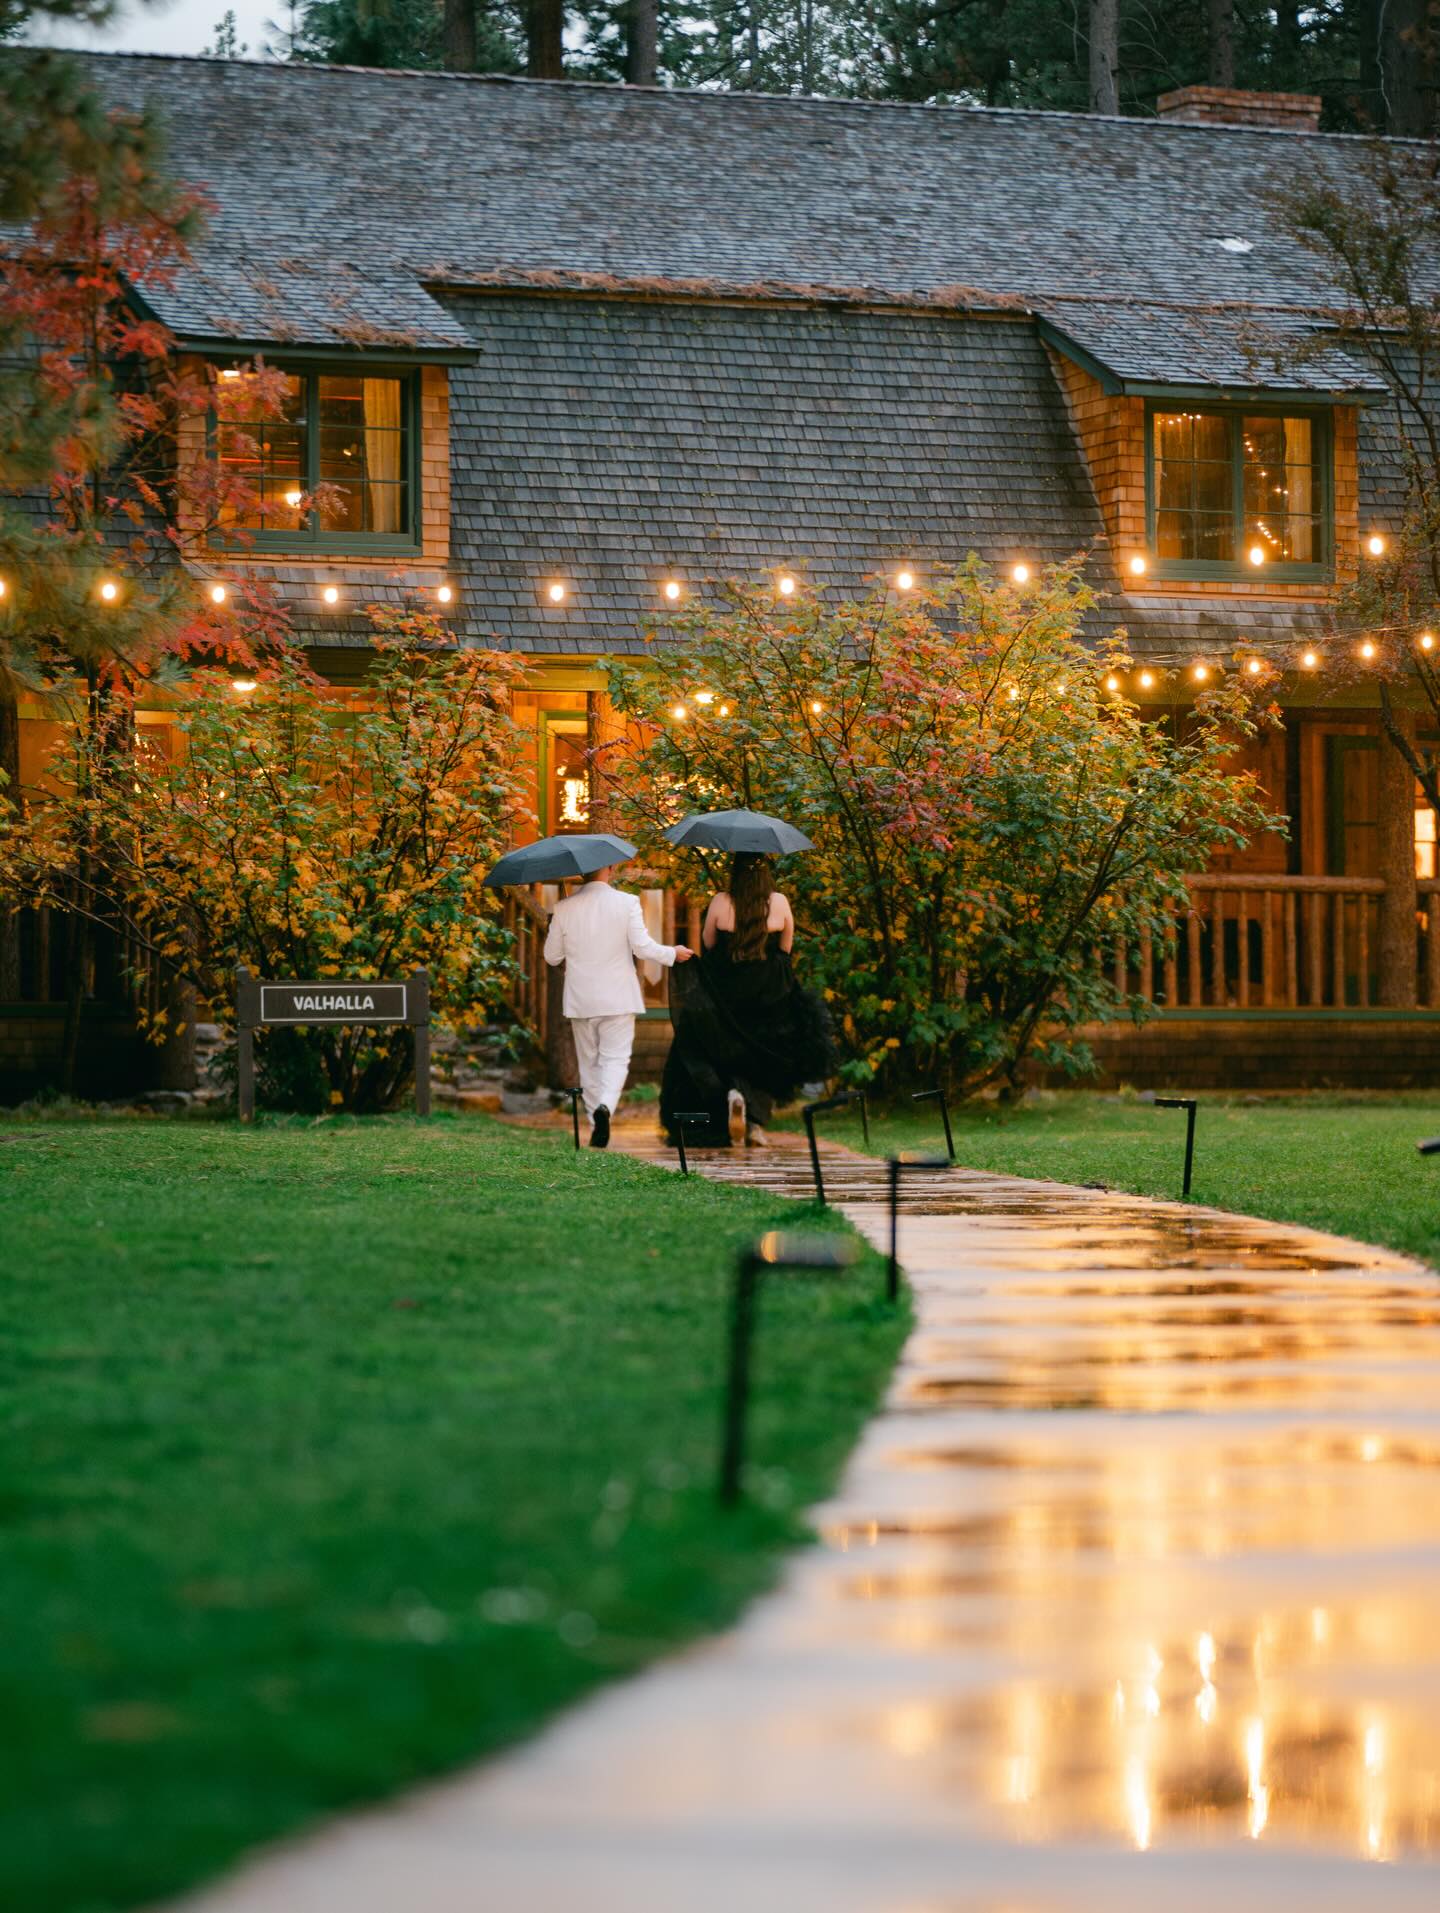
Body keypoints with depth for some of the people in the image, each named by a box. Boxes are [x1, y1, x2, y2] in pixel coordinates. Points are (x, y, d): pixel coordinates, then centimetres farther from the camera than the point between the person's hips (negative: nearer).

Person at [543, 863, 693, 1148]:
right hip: (618, 997, -2)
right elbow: (643, 947, -11)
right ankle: (605, 1106, -25)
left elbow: (552, 956, 5)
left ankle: (596, 1125, 15)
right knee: (615, 1058, 1)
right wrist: (673, 954, 6)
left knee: (589, 1062, 13)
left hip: (580, 1001, 2)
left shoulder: (564, 908, -2)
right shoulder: (626, 903, -9)